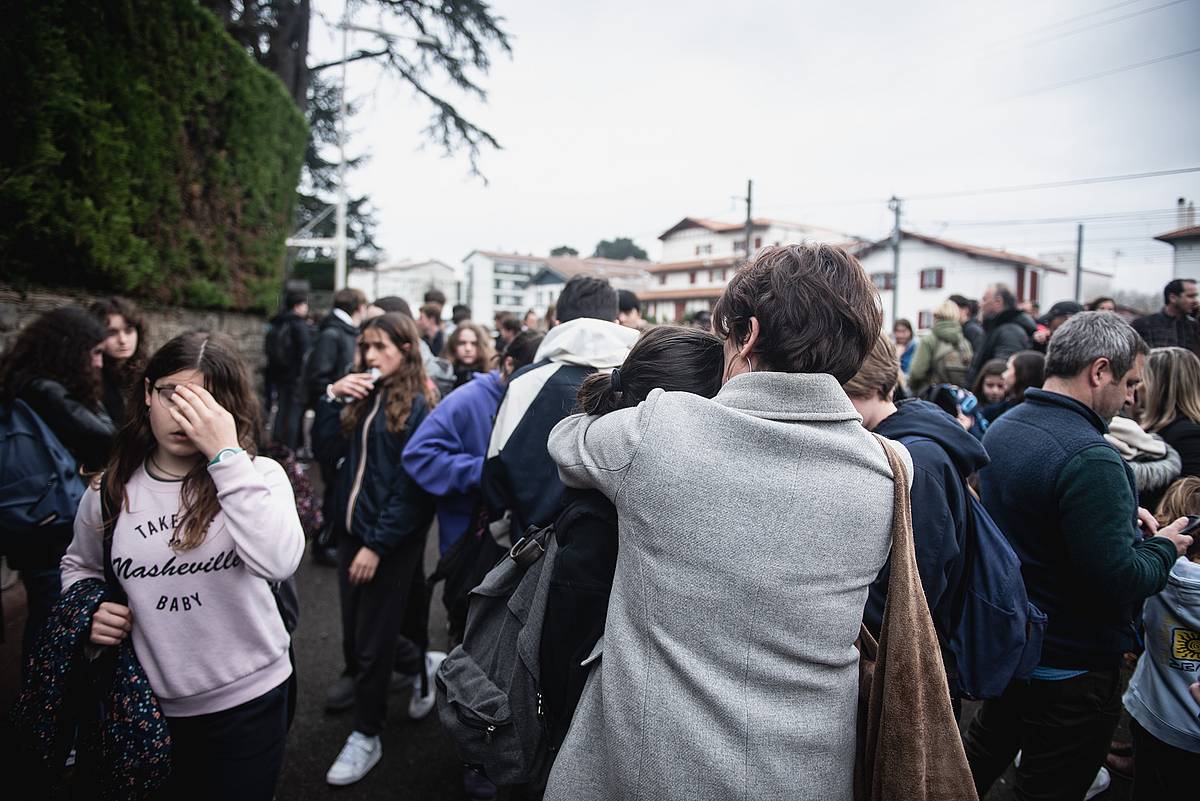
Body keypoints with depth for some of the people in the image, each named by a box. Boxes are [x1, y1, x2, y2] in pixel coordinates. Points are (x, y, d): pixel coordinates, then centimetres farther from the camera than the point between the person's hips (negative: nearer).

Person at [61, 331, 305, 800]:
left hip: (249, 696, -3)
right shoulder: (110, 490, -4)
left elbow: (278, 563, -33)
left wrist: (226, 455, -32)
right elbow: (79, 566, 16)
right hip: (152, 704, 3)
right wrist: (91, 608, -6)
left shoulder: (258, 475, -13)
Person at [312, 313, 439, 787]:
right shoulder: (361, 398, 9)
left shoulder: (419, 406, -12)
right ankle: (423, 664, 40)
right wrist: (332, 398, -8)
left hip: (392, 539, -7)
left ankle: (366, 737, 25)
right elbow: (326, 452, 2)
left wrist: (378, 544, -16)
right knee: (355, 634, 15)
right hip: (351, 529, 7)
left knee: (371, 640, 5)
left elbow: (412, 485, -15)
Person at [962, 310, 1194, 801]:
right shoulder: (1090, 457, -27)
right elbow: (1120, 582, -27)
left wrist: (1122, 515, 5)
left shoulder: (1001, 429, 1)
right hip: (1071, 668, -8)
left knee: (983, 755, 27)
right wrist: (1164, 548, -8)